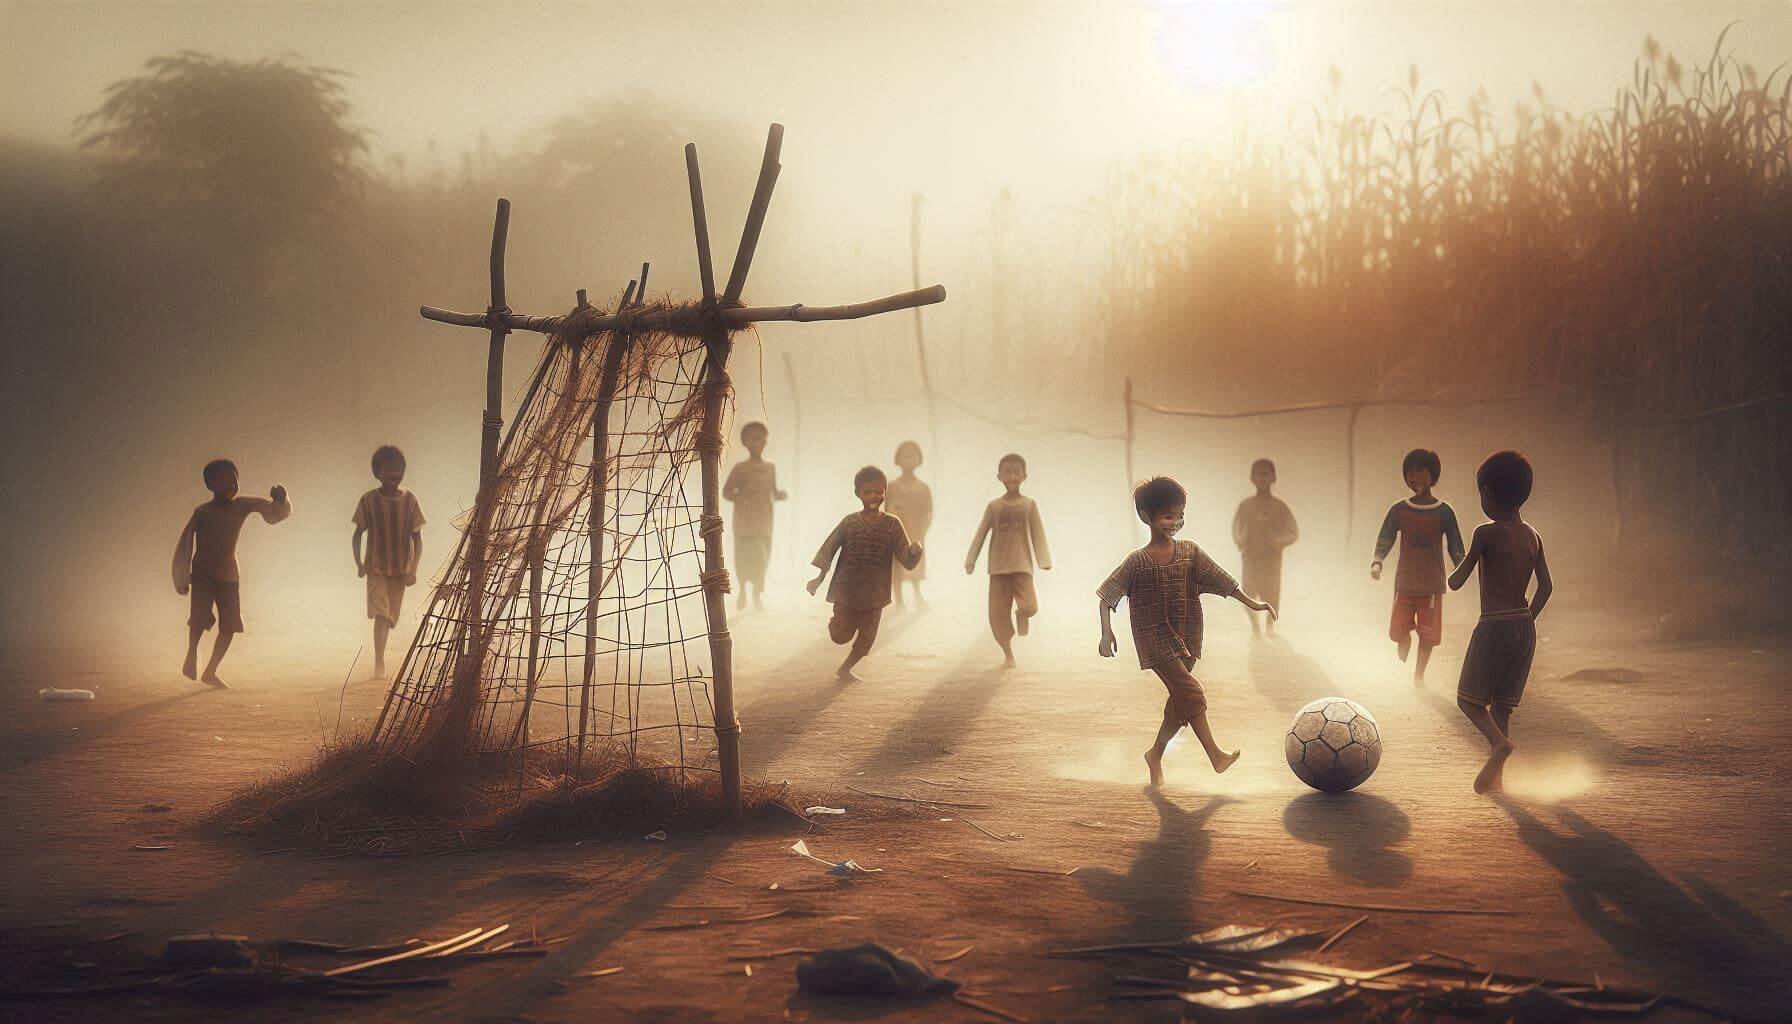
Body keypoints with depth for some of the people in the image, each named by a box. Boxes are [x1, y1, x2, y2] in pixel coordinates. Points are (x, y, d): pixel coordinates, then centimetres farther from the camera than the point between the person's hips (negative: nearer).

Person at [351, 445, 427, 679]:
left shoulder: (409, 500, -2)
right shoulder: (369, 500, -5)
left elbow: (417, 538, 1)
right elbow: (358, 534, 2)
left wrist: (413, 570, -6)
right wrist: (359, 563, -10)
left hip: (400, 569, 2)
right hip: (377, 569, -2)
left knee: (390, 618, 10)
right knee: (381, 614, -16)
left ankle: (379, 662, 29)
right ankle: (379, 665, -17)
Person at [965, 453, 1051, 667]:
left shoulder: (1029, 504, 4)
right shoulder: (993, 506, 6)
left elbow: (1038, 534, 3)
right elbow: (981, 534, 7)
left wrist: (1044, 561, -4)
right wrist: (970, 561, 2)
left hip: (1022, 566, -1)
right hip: (998, 568, 1)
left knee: (1029, 606, -19)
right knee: (998, 614, -3)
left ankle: (1020, 615, 18)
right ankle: (1008, 654, 12)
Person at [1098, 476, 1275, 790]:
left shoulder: (1189, 552, 3)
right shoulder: (1138, 561, -8)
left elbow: (1220, 579, 3)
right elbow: (1108, 596, -5)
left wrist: (1252, 603, -2)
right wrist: (1107, 632, -13)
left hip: (1186, 638, 5)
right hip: (1155, 638, -5)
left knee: (1180, 700, 10)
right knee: (1191, 692, -16)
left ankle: (1156, 755, 28)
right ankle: (1215, 754, -12)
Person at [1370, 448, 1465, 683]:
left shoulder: (1444, 511, -3)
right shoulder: (1399, 510, 0)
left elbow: (1455, 546, 0)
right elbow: (1384, 540, 1)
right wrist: (1377, 562, -17)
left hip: (1432, 584, -1)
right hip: (1404, 582, 1)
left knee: (1428, 633, 3)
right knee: (1400, 630, -2)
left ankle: (1419, 674, 21)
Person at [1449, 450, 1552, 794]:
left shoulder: (1486, 533, -12)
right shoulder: (1533, 536, 7)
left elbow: (1456, 582, -7)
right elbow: (1546, 587, 8)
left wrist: (1452, 574, 16)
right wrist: (1525, 622, 16)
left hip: (1494, 627, -6)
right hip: (1525, 628, 6)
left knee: (1469, 699, 5)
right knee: (1502, 705, 14)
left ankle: (1499, 741, -20)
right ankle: (1495, 775, 11)